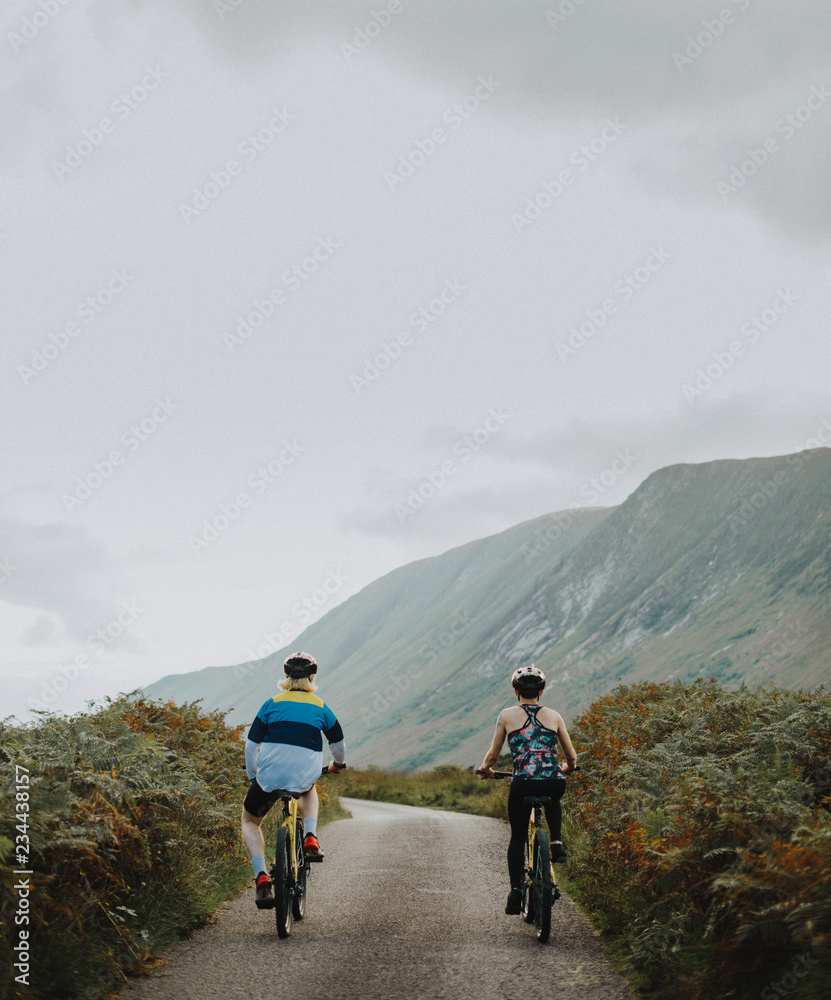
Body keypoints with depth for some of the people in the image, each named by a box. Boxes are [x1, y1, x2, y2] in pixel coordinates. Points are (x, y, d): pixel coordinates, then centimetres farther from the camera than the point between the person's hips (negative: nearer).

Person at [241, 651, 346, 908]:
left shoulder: (272, 704, 9)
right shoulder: (321, 708, 11)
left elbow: (251, 745, 8)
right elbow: (338, 744, 21)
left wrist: (253, 777, 22)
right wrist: (337, 763, 43)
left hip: (269, 776, -1)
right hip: (304, 778, 1)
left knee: (250, 822, 22)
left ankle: (262, 878, 0)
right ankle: (310, 838, 14)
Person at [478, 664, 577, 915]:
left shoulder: (507, 716, 9)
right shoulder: (554, 716, 13)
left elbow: (493, 755, 11)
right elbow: (572, 757, 16)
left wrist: (485, 768, 34)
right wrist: (567, 770, 39)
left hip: (522, 785, -1)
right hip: (553, 783, 2)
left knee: (517, 837, 19)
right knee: (553, 800, 40)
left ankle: (515, 891, 3)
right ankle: (557, 842, 19)